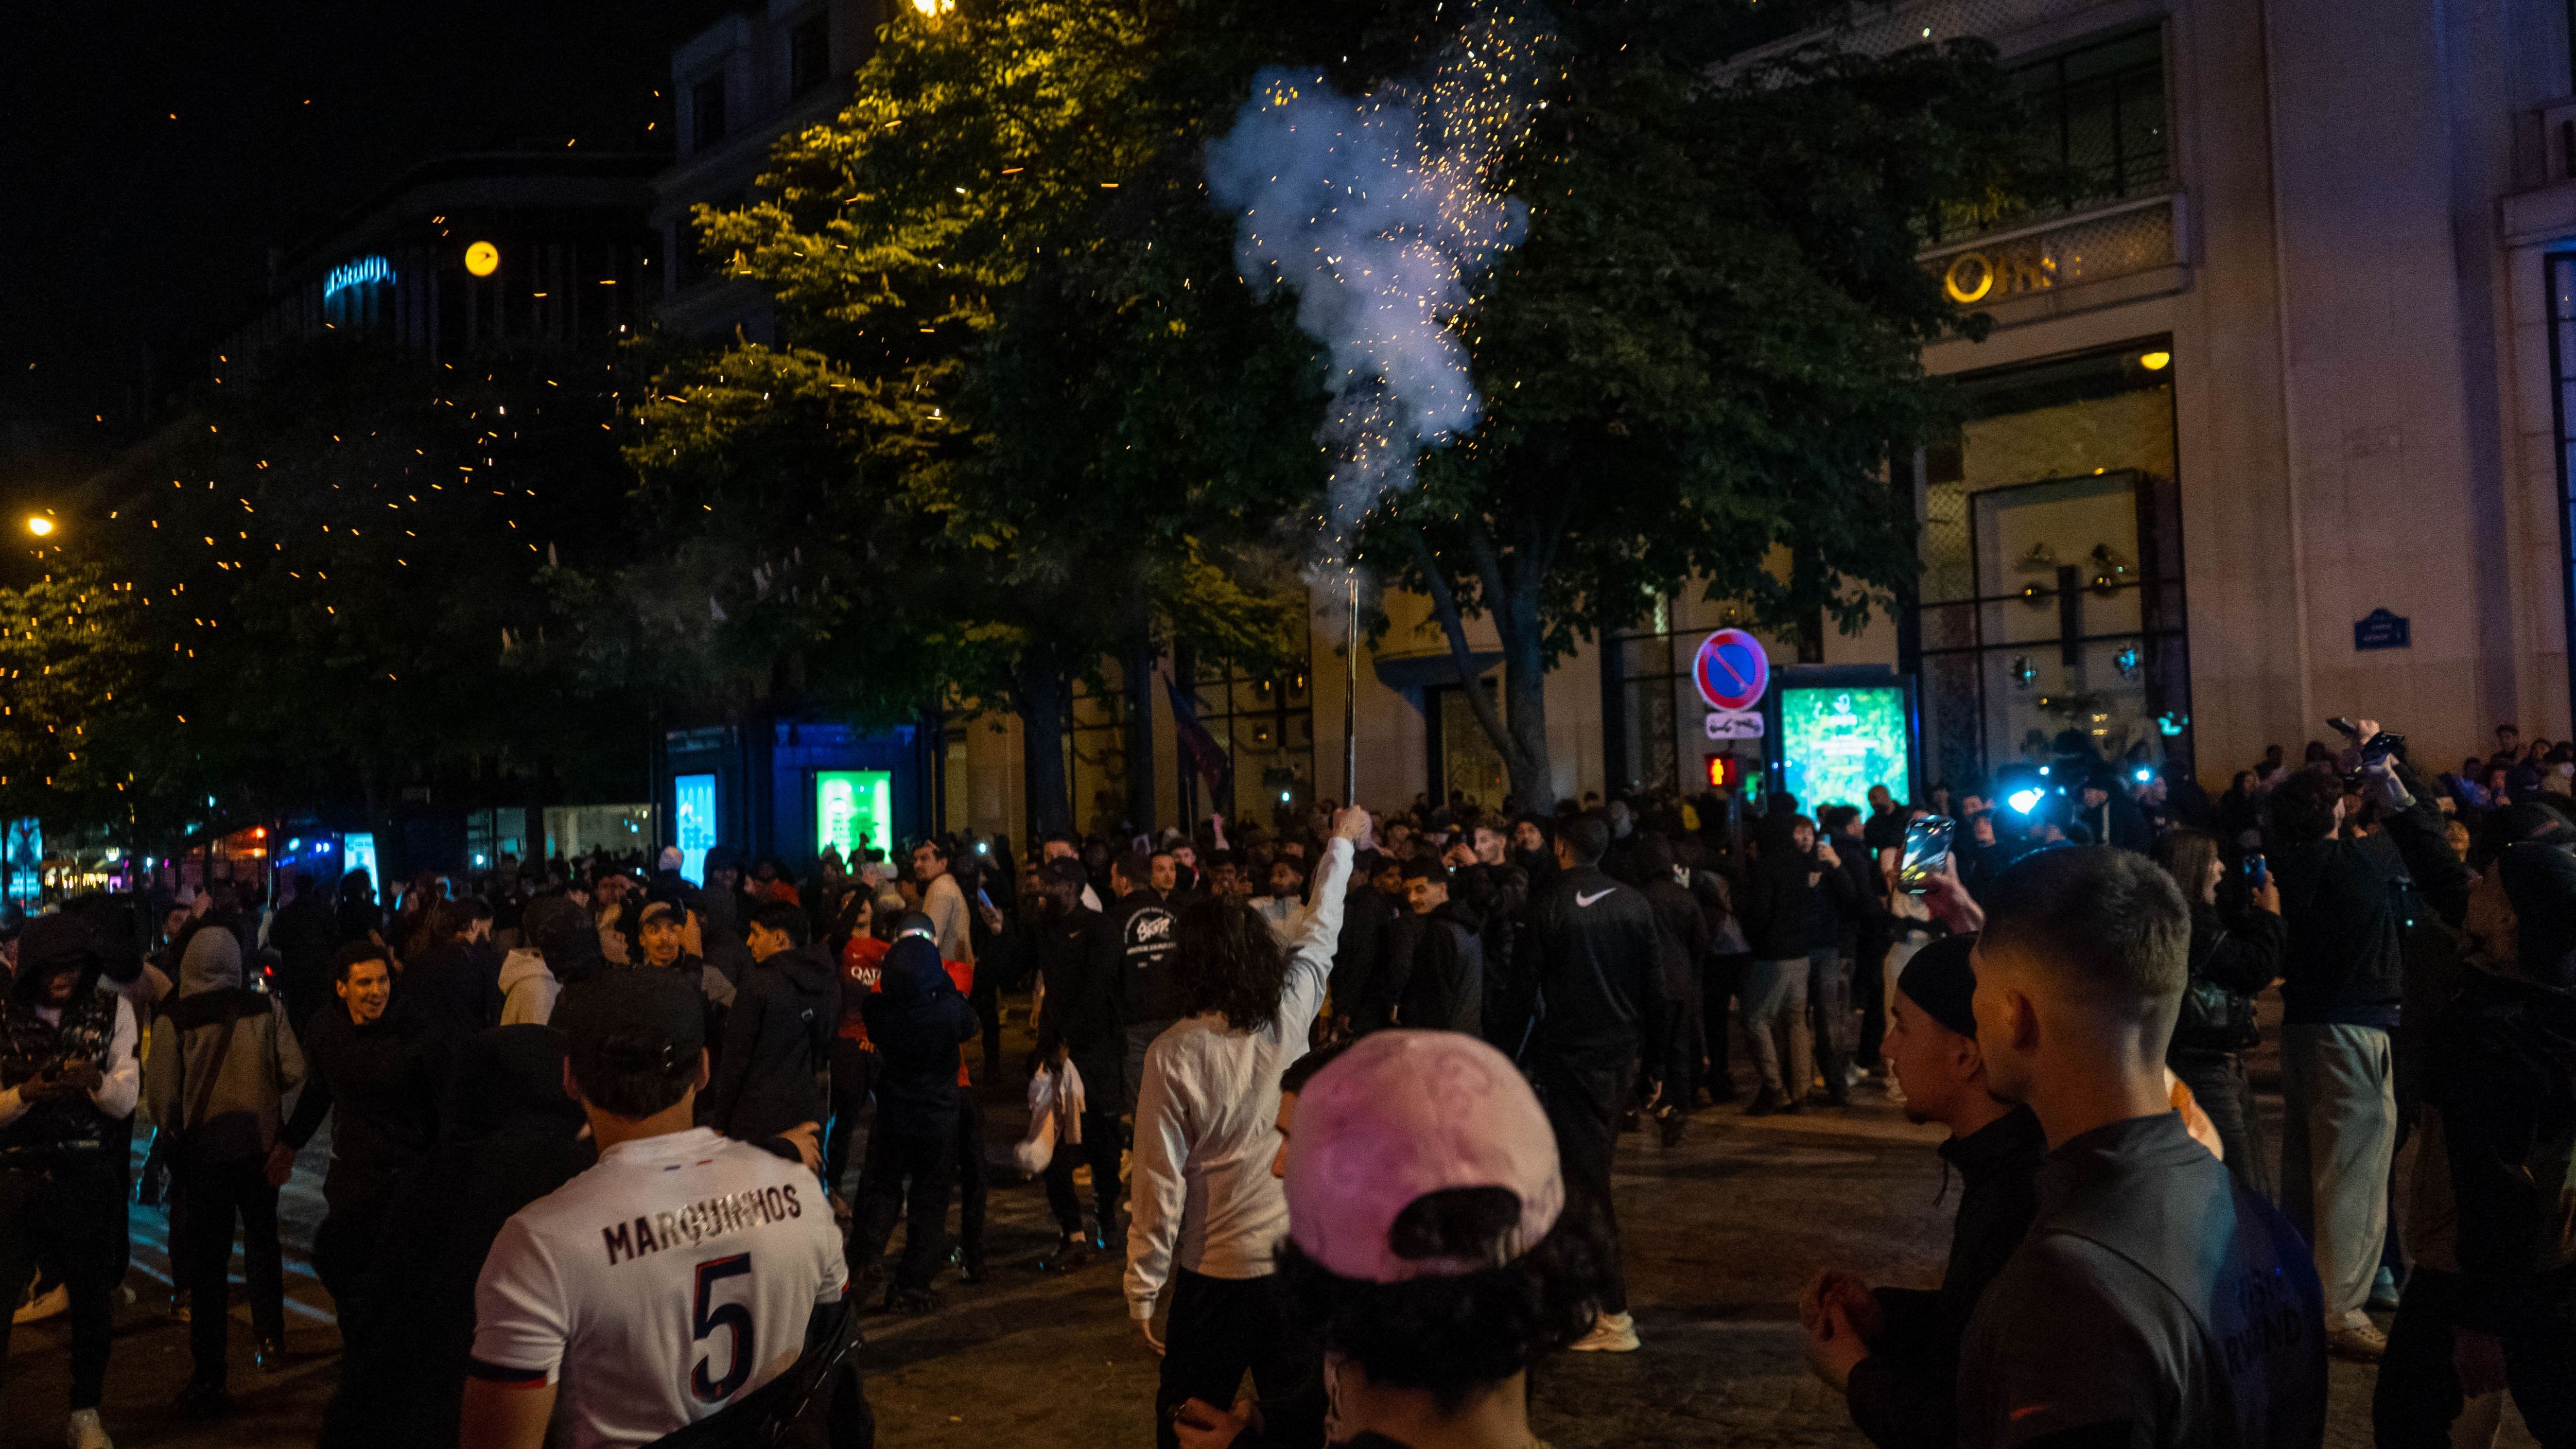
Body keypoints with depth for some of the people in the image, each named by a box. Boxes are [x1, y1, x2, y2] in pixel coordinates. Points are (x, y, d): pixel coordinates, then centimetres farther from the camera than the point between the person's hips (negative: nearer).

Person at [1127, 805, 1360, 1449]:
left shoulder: (1173, 1054, -15)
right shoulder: (1288, 1015, -7)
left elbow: (1161, 1181, -13)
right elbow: (1320, 937, 11)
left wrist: (1144, 1287, -2)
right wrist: (1342, 843, 26)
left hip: (1215, 1272, -3)